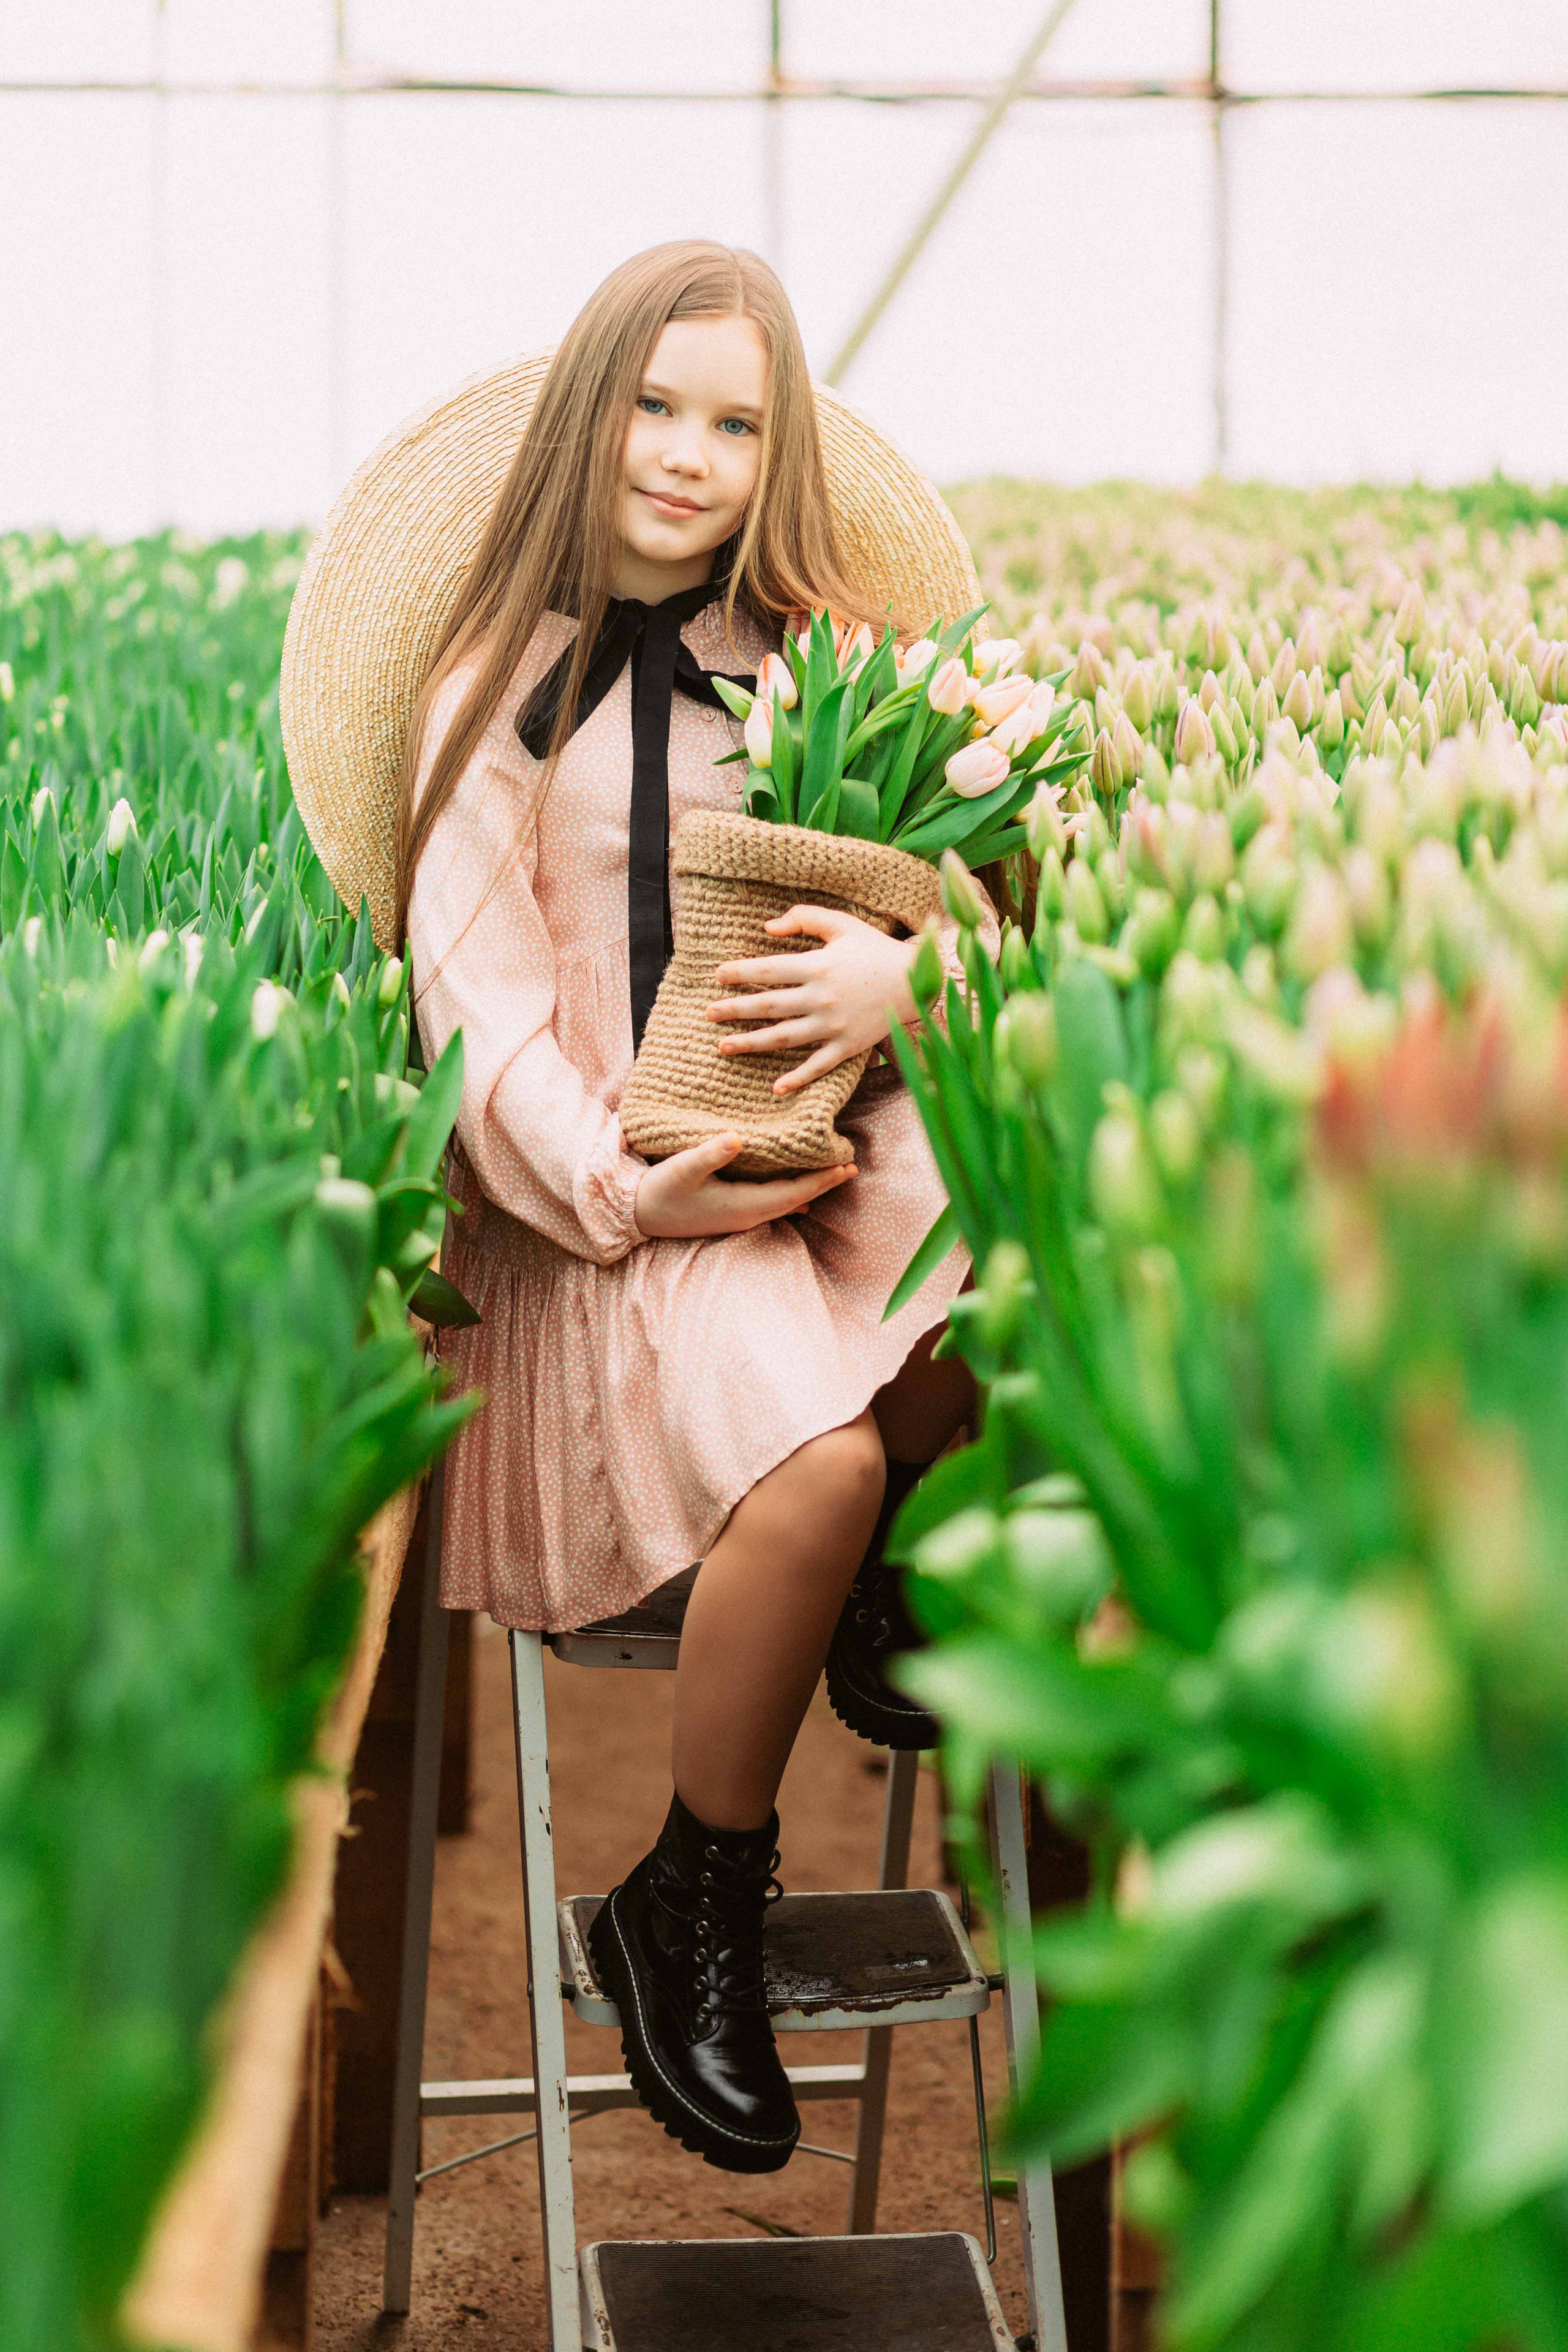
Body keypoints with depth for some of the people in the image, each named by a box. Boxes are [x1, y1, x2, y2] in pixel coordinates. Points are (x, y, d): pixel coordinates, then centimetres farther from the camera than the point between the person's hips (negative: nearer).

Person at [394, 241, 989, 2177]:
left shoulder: (835, 659, 16)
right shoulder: (503, 688, 10)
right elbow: (471, 993, 1)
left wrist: (907, 966, -16)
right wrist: (623, 1186, -16)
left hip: (837, 1142, 2)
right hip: (613, 1201, -2)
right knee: (818, 1466, -31)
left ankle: (910, 1582, -4)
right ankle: (690, 1913, -9)